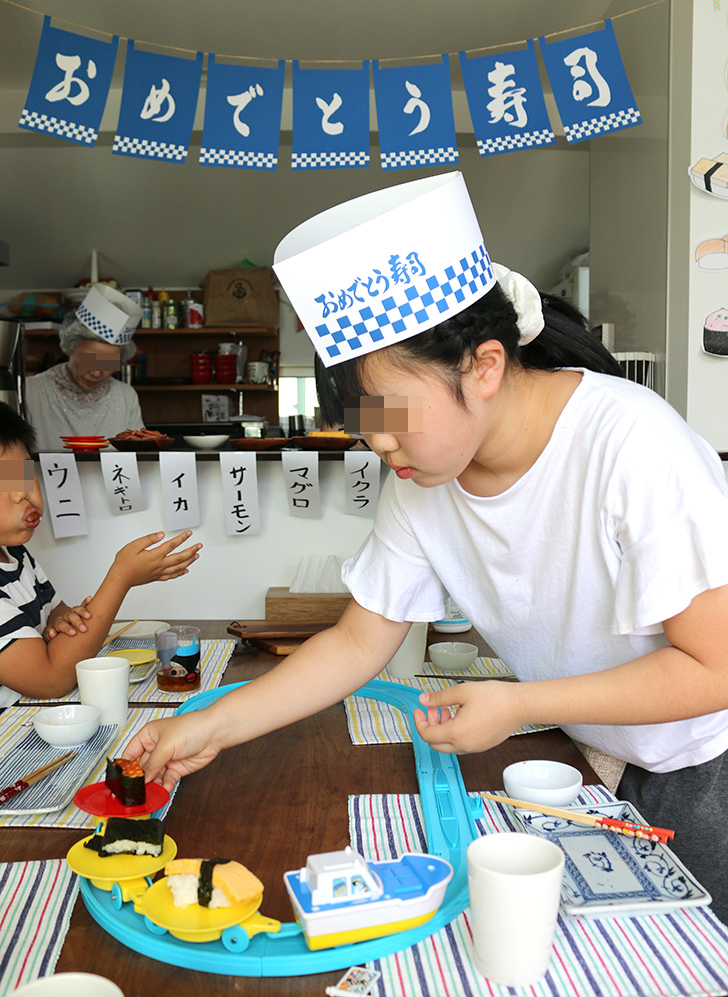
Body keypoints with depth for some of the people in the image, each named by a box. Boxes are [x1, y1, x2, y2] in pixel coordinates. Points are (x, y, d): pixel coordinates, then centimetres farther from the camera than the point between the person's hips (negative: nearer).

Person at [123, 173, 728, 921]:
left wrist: (518, 705, -25)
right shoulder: (421, 476, -12)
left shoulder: (629, 445, -30)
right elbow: (358, 641, -5)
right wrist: (213, 726, -12)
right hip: (590, 759, 5)